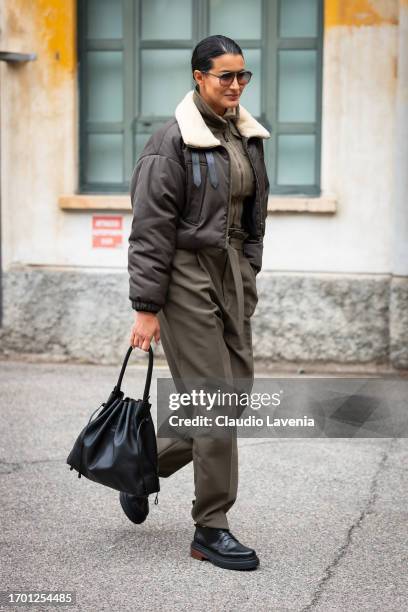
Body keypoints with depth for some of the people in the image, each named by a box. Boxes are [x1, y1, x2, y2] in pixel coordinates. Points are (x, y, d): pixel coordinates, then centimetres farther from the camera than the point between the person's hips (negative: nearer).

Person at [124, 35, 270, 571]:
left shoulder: (248, 136, 11)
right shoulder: (174, 140, -11)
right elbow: (151, 229, -13)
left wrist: (248, 275, 16)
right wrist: (146, 307, -15)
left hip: (233, 274, 8)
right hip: (187, 275, -8)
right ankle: (210, 530, 6)